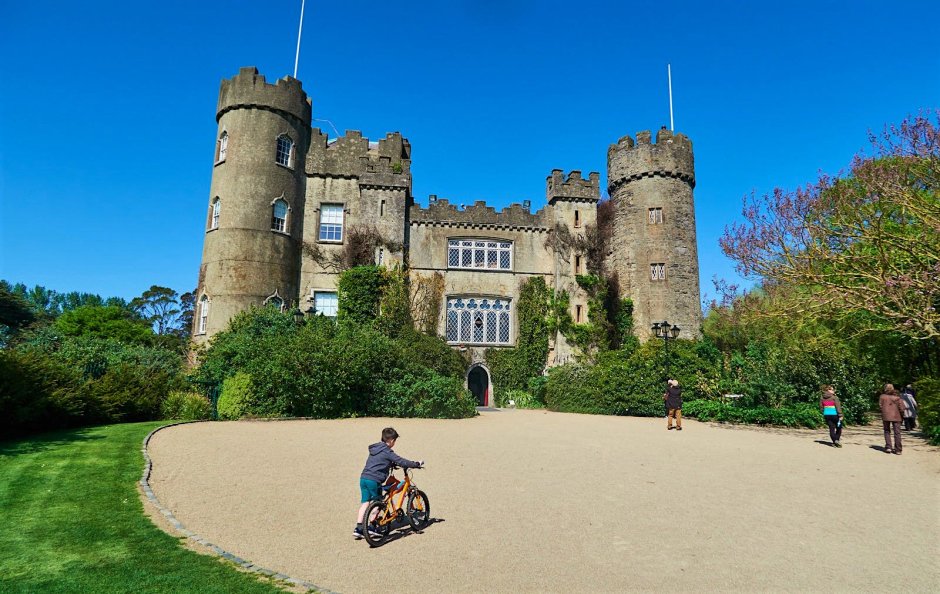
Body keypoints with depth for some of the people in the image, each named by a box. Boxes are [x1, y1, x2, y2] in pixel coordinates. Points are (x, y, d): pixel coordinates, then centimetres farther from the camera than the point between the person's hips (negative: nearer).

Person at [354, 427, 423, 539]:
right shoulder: (387, 452, -9)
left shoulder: (374, 449, 17)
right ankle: (372, 526, 10)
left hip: (363, 478, 8)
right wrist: (417, 464, 0)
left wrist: (392, 464, 36)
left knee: (365, 503, 12)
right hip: (374, 480, -8)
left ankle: (358, 529, 11)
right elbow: (401, 462, -10)